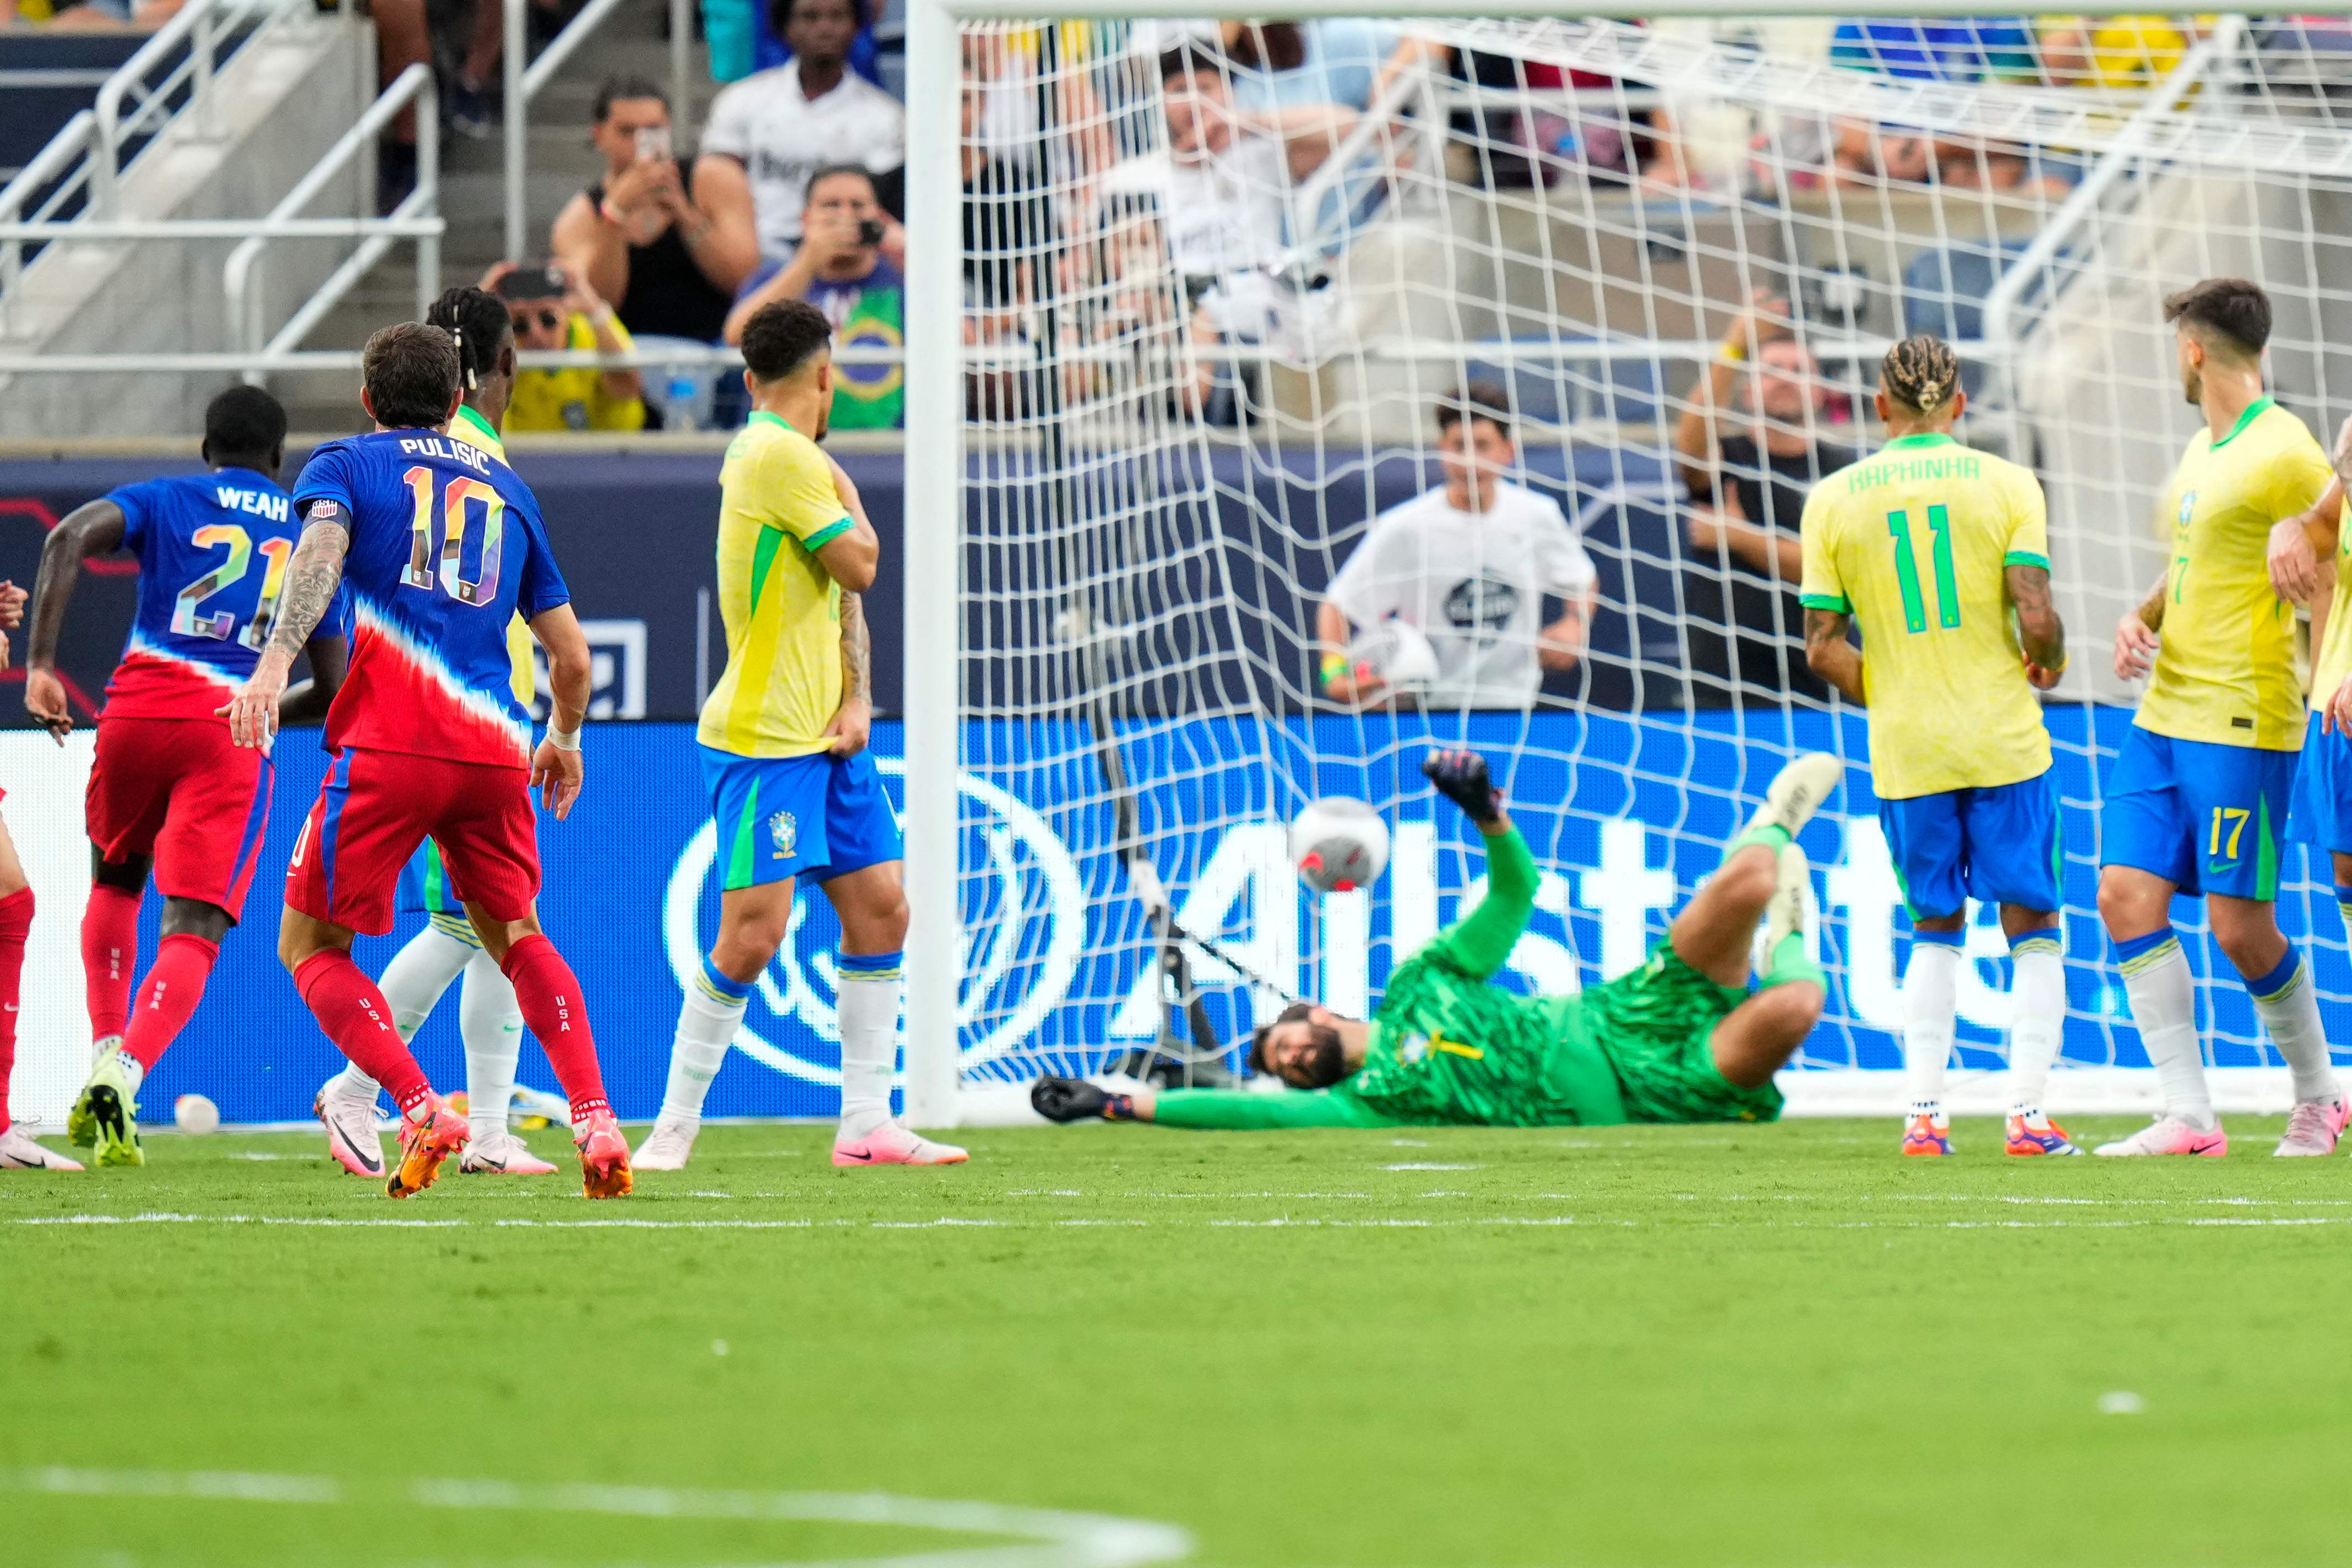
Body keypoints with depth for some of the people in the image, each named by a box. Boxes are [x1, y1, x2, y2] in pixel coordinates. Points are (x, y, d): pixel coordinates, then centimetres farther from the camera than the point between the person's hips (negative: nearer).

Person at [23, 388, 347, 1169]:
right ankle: (123, 1078, -29)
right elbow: (332, 687, 18)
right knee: (193, 931, -6)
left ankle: (107, 1057, 14)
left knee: (115, 884, 27)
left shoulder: (165, 499, 13)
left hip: (139, 708, 1)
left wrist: (40, 663, -10)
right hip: (233, 732, -1)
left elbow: (72, 537, -8)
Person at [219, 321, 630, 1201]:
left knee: (311, 948, 8)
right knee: (516, 937, 23)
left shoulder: (345, 464, 13)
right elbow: (570, 656, 25)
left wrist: (275, 660, -26)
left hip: (387, 745, -4)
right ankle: (595, 1122, 6)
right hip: (494, 749, 4)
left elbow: (323, 546, -12)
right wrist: (565, 740, 45)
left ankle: (421, 1112, -11)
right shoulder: (506, 487, 24)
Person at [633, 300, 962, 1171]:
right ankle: (674, 1128, -3)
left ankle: (867, 1127, 10)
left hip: (825, 739, 10)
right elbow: (859, 564, -14)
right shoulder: (781, 456, -15)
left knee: (881, 909, 7)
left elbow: (844, 594, 17)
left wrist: (858, 698, 4)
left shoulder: (791, 457, 15)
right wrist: (847, 496, 5)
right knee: (753, 934, -12)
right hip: (763, 739, -10)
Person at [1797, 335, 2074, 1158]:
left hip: (1904, 751, 2)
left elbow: (1823, 648, 0)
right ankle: (2028, 1110, -1)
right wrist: (2047, 665, 11)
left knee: (1934, 929, 15)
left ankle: (1924, 1110, 5)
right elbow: (2038, 617, -10)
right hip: (2003, 741, -2)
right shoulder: (2005, 484, -3)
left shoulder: (1832, 500, 2)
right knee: (2032, 927, 8)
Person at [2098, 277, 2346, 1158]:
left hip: (2243, 722, -9)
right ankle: (2188, 1117, 0)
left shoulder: (2281, 454, -12)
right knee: (2127, 897, -1)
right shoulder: (2202, 451, 16)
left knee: (2241, 927, -6)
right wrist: (2140, 619, 9)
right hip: (2163, 714, 9)